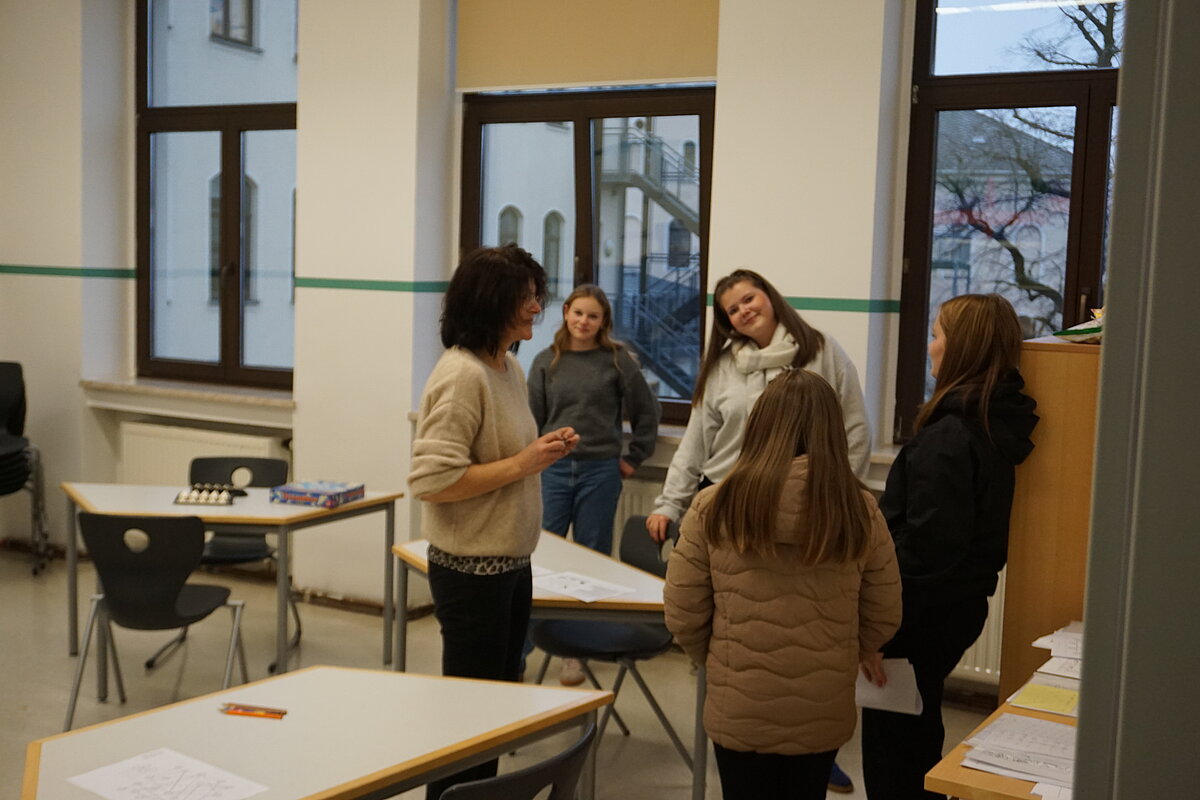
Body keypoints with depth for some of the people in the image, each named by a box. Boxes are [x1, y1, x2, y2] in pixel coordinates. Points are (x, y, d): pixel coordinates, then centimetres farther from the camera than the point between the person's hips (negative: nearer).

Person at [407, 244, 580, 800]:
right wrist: (522, 464, -23)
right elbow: (432, 480, -26)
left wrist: (543, 449, 1)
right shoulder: (461, 375, -20)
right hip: (472, 571, -9)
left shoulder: (509, 367, 8)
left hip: (511, 564, 9)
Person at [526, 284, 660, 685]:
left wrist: (635, 457, 7)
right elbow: (533, 419, 7)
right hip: (553, 469, 1)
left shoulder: (617, 360, 0)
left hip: (600, 471, -1)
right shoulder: (546, 362, 5)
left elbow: (646, 411, 8)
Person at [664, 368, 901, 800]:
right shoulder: (859, 510, -9)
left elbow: (683, 616, -6)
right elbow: (883, 619, 0)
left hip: (739, 713, -1)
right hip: (824, 715, 2)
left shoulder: (714, 507, -13)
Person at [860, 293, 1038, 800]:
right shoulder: (997, 424, 6)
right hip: (963, 603, 9)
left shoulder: (949, 436, -22)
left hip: (925, 612, -9)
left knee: (891, 745, 4)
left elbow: (925, 545, -26)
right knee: (920, 734, 24)